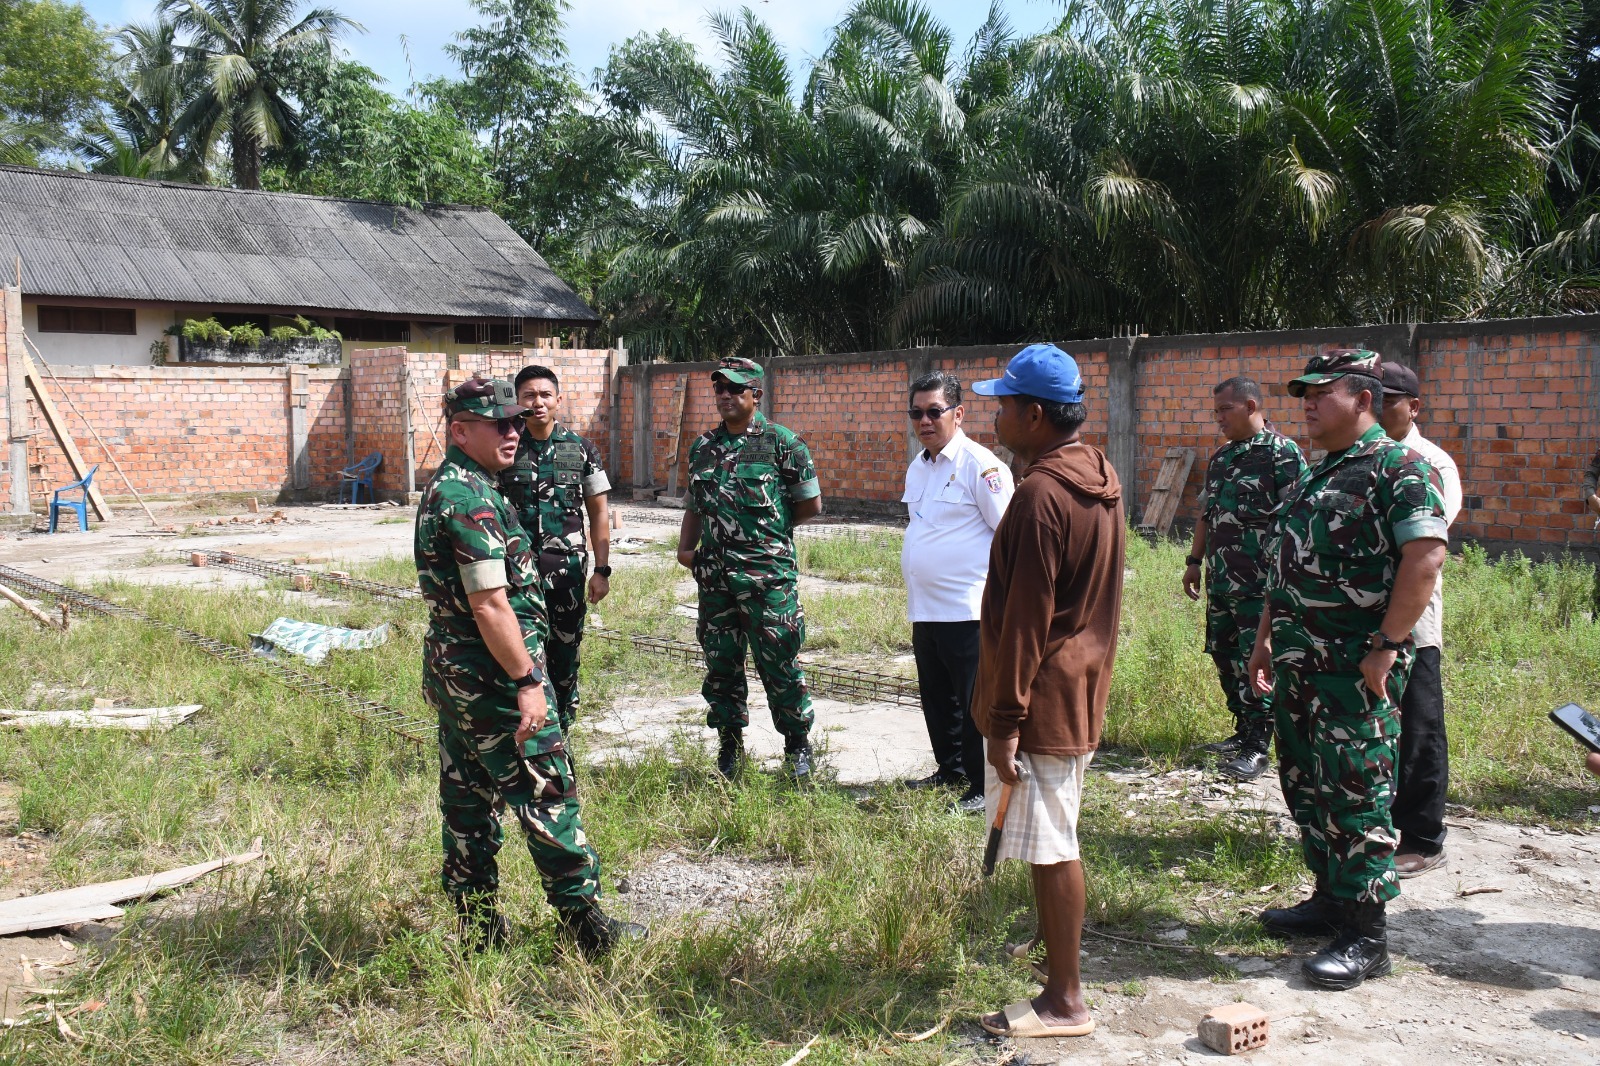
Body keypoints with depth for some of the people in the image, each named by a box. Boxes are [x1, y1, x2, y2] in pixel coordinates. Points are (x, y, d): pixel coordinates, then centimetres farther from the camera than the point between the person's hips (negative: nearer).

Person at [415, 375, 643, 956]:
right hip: (491, 677, -10)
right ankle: (583, 920, 8)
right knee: (547, 793, -1)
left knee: (468, 799, 14)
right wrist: (527, 682, -21)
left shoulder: (441, 489, 13)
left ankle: (477, 925, 23)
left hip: (452, 674, 10)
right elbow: (490, 606, -25)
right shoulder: (473, 498, -19)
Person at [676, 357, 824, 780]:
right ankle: (730, 746, 25)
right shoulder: (702, 447, 12)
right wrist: (685, 548, 6)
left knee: (779, 664, 0)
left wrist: (770, 523, 3)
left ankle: (798, 746, 17)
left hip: (767, 573, -5)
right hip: (714, 574, 5)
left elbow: (811, 504, 1)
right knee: (720, 662, 11)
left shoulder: (782, 443, -4)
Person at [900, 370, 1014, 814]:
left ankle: (985, 788, 9)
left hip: (967, 611, -8)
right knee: (937, 698, 17)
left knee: (975, 704, -2)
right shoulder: (917, 468, 14)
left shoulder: (980, 465, -12)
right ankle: (950, 771, 33)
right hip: (924, 610, 8)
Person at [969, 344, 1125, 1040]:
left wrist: (1004, 721, -18)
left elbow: (1025, 619, -22)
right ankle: (1057, 950, 36)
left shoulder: (1041, 493, -21)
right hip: (1082, 690, 10)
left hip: (1042, 700, -10)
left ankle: (1064, 1001, 8)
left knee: (1050, 849, -1)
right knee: (1057, 843, 21)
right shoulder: (1098, 479, 10)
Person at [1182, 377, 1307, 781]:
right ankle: (1243, 731, 26)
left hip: (1260, 584, -8)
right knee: (1224, 656, 13)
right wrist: (1194, 561, 20)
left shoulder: (1282, 452, -9)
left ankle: (1257, 748, 1)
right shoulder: (1221, 458, 16)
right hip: (1220, 580, 8)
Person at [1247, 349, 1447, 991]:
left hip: (1356, 668, -9)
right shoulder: (1317, 475, 18)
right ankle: (1330, 898, 29)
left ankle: (1366, 936, 5)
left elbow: (1426, 557, -21)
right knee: (1305, 786, 15)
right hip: (1298, 661, 9)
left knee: (1354, 795, -5)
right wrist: (1266, 638, 18)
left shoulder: (1398, 468, -11)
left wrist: (1386, 647, -23)